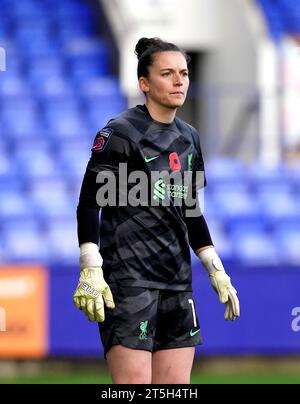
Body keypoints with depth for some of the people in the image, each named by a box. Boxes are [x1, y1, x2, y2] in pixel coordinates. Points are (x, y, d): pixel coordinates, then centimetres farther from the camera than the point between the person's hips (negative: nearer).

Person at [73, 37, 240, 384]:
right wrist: (90, 271, -18)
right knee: (135, 386, -14)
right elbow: (89, 202, -8)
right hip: (129, 276, -7)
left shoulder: (189, 138, 15)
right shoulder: (120, 133, -6)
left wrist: (216, 271, 19)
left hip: (177, 280, 7)